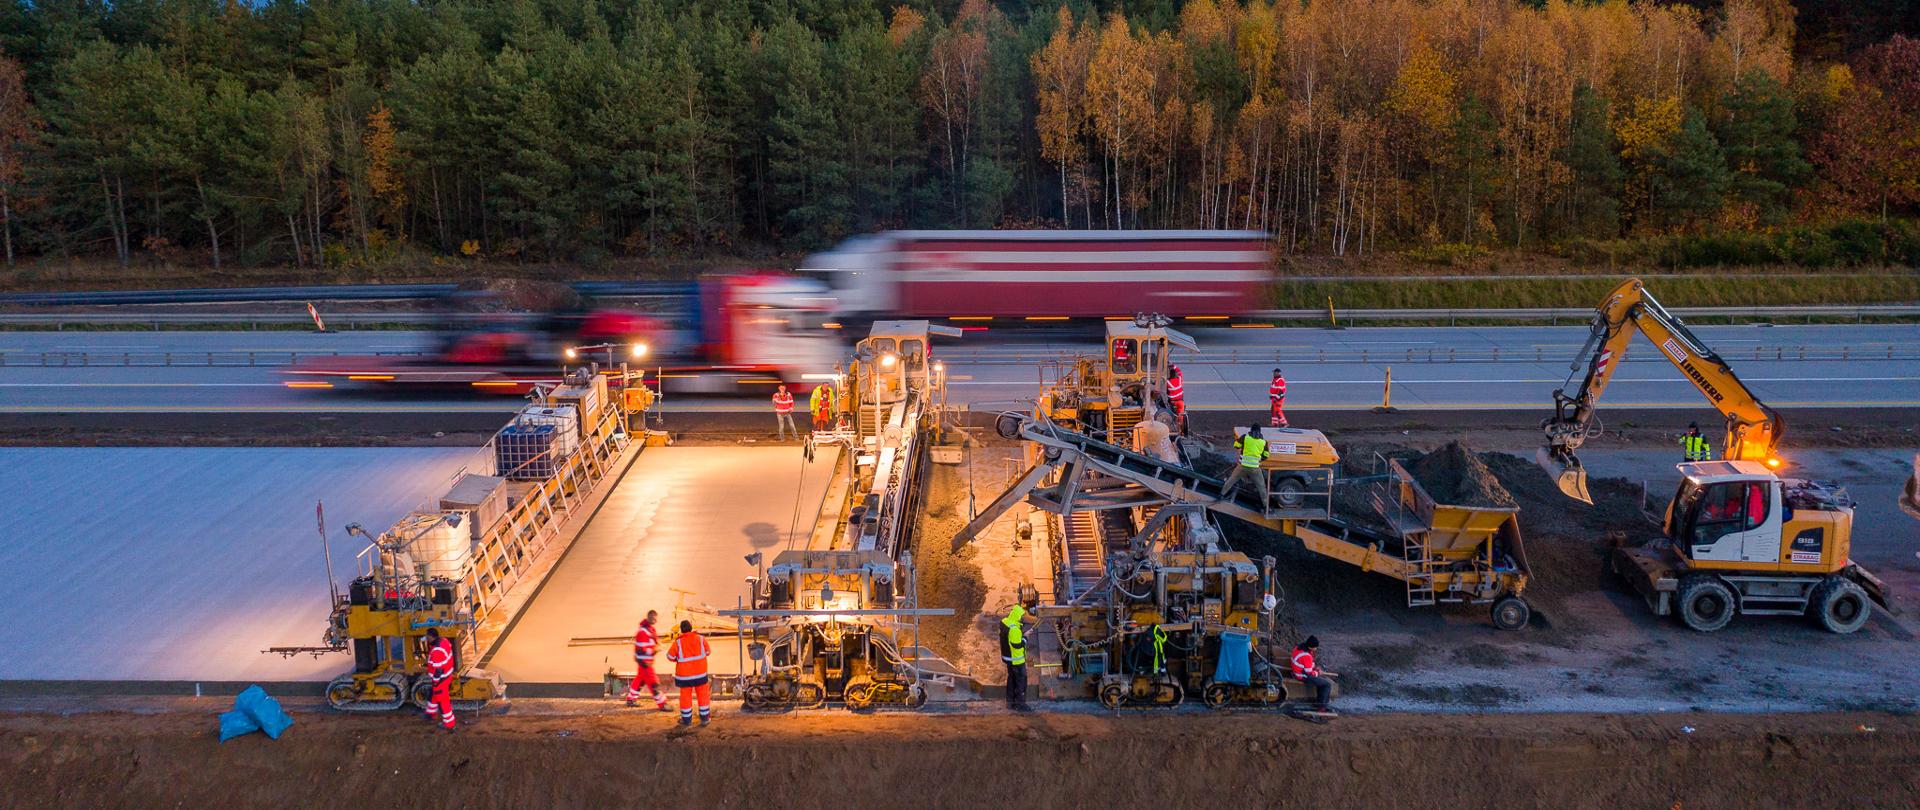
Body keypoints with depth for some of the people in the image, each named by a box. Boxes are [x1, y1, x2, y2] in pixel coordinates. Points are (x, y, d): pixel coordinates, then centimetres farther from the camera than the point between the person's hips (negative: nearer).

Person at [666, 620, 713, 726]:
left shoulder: (678, 642, -12)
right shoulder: (700, 639, -7)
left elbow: (670, 656, -3)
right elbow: (708, 651, 7)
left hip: (684, 675, -1)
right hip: (700, 673, 1)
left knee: (685, 696, 10)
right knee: (703, 695, 12)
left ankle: (686, 719, 19)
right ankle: (704, 718, 16)